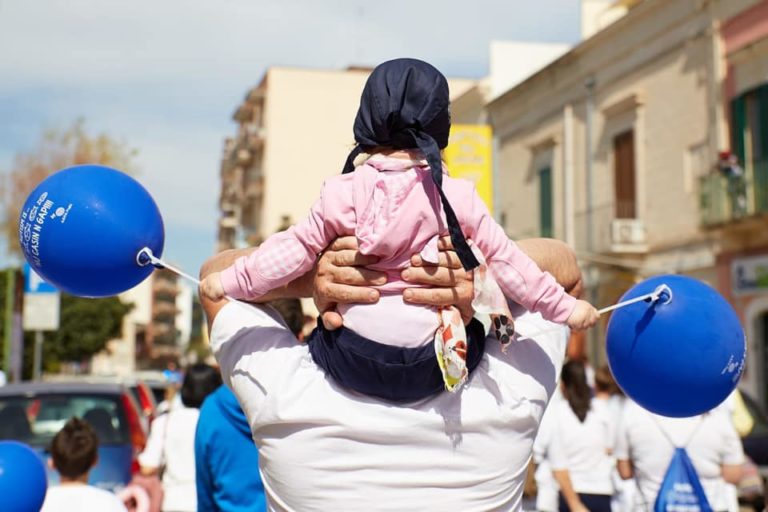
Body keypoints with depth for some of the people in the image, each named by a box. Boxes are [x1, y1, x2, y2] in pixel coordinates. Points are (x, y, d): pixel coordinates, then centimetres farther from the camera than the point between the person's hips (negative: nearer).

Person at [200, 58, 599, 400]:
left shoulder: (343, 192, -4)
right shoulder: (457, 197, -4)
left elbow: (296, 249, 0)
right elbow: (505, 261, 0)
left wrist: (230, 282, 13)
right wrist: (566, 308, 11)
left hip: (352, 364, 1)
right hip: (434, 364, -1)